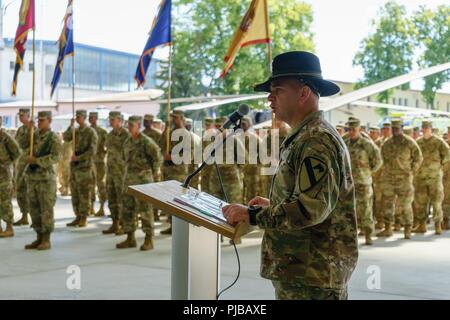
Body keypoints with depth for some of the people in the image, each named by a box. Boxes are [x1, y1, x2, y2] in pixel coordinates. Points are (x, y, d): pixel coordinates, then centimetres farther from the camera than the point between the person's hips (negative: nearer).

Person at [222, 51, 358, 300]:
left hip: (313, 277, -10)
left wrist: (253, 215, -18)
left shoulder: (317, 140, -17)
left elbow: (311, 207, -26)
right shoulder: (302, 137, 17)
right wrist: (272, 205, 17)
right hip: (297, 271, 10)